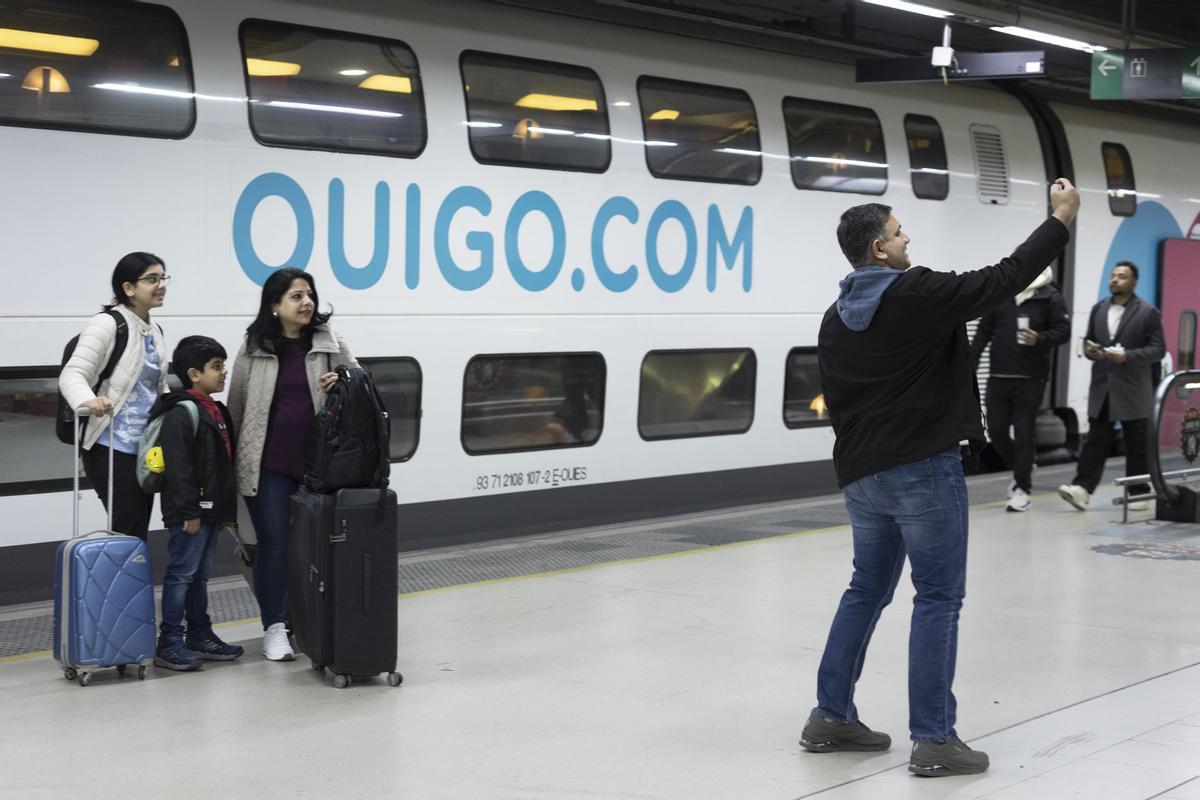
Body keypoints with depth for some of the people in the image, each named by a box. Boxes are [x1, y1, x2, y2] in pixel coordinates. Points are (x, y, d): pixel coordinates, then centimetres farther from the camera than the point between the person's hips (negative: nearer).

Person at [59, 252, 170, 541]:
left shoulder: (155, 332, 14)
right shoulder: (107, 324, -11)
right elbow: (72, 374, -21)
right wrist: (88, 400, -41)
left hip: (146, 449, 8)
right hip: (111, 449, -8)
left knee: (138, 533, 10)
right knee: (131, 535, -13)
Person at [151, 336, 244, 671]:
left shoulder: (215, 411, 16)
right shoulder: (180, 414, -16)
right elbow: (178, 468, -21)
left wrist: (226, 505, 22)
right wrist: (188, 512, -22)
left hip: (210, 509, 10)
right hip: (189, 513, -10)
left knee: (200, 574, 16)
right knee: (181, 573, -5)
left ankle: (200, 636, 25)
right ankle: (169, 643, -1)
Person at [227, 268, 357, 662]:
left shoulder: (329, 344, 3)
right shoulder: (254, 348, 1)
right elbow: (236, 405, 8)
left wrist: (343, 383, -12)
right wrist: (233, 460, 9)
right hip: (269, 465, -1)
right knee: (274, 543, 1)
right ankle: (274, 628, 10)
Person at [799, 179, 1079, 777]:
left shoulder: (835, 319, 10)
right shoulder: (918, 293, -12)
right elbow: (1006, 279, -9)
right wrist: (1062, 217, 1)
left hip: (860, 476, 7)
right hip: (924, 469, -7)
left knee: (867, 590, 18)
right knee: (938, 598, -1)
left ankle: (830, 717, 20)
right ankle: (933, 740, -1)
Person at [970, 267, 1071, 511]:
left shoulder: (1051, 297, -1)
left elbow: (1063, 330, -4)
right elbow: (983, 331, 11)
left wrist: (1039, 339, -23)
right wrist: (971, 364, 5)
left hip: (1031, 379, -4)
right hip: (998, 376, 4)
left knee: (1024, 433, -1)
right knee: (996, 430, 4)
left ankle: (1022, 488, 10)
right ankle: (1022, 470, 29)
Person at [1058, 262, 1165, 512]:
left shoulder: (1148, 313, -2)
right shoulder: (1099, 309, 13)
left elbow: (1158, 349, -6)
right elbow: (1088, 340, 21)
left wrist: (1128, 356, -18)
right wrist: (1090, 350, -3)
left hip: (1132, 389, -4)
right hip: (1102, 387, 4)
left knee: (1136, 445, 5)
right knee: (1096, 440, -3)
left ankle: (1138, 493, 13)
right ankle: (1082, 488, -11)